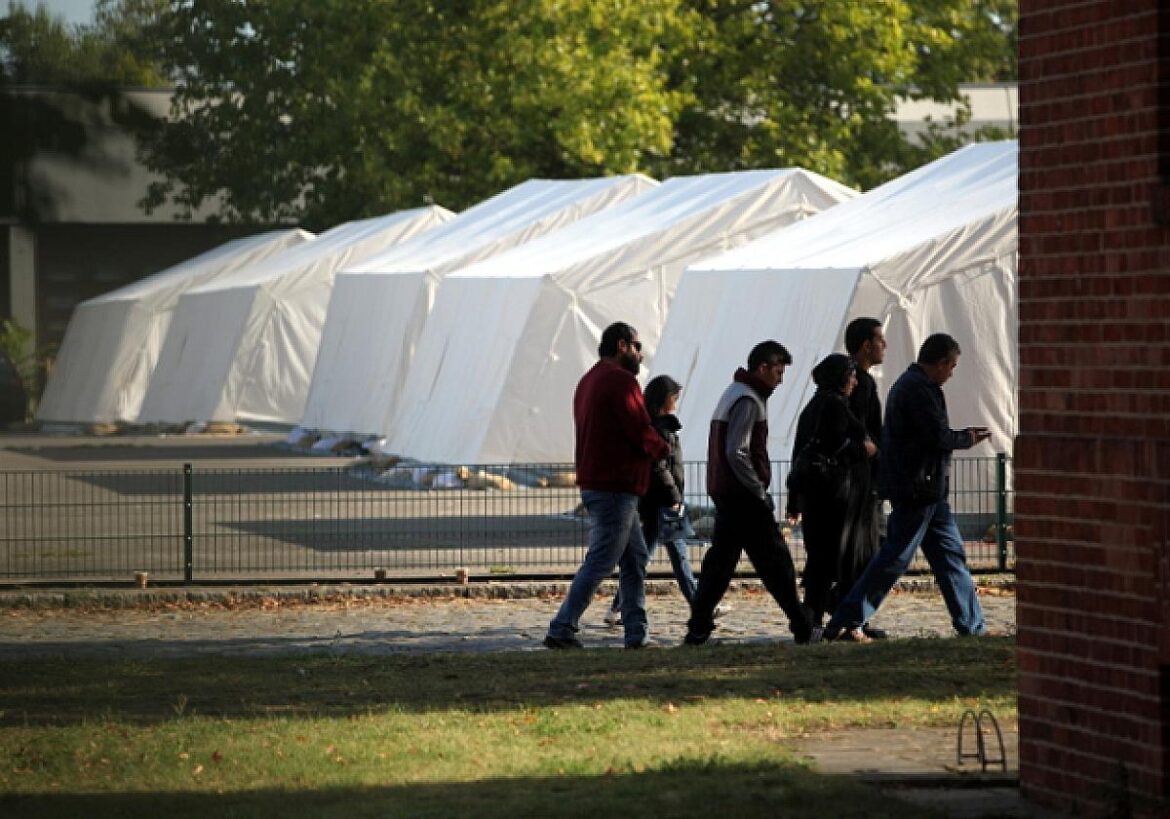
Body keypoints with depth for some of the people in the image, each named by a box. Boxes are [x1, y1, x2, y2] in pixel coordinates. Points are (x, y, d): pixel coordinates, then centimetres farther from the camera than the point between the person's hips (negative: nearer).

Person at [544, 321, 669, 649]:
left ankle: (637, 633, 11)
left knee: (636, 558, 13)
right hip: (615, 488, -10)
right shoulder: (621, 381, -13)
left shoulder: (588, 381, 19)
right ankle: (562, 630, -8)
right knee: (600, 562, -7)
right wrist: (663, 448, 4)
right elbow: (641, 433, -18)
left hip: (594, 484, 10)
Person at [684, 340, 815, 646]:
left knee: (721, 559, 9)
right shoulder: (748, 401, -14)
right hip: (743, 495, -10)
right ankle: (802, 627, -1)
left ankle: (699, 627, 5)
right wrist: (760, 492, -16)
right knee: (775, 558, -4)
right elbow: (736, 452, -22)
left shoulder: (734, 394, 18)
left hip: (724, 492, 10)